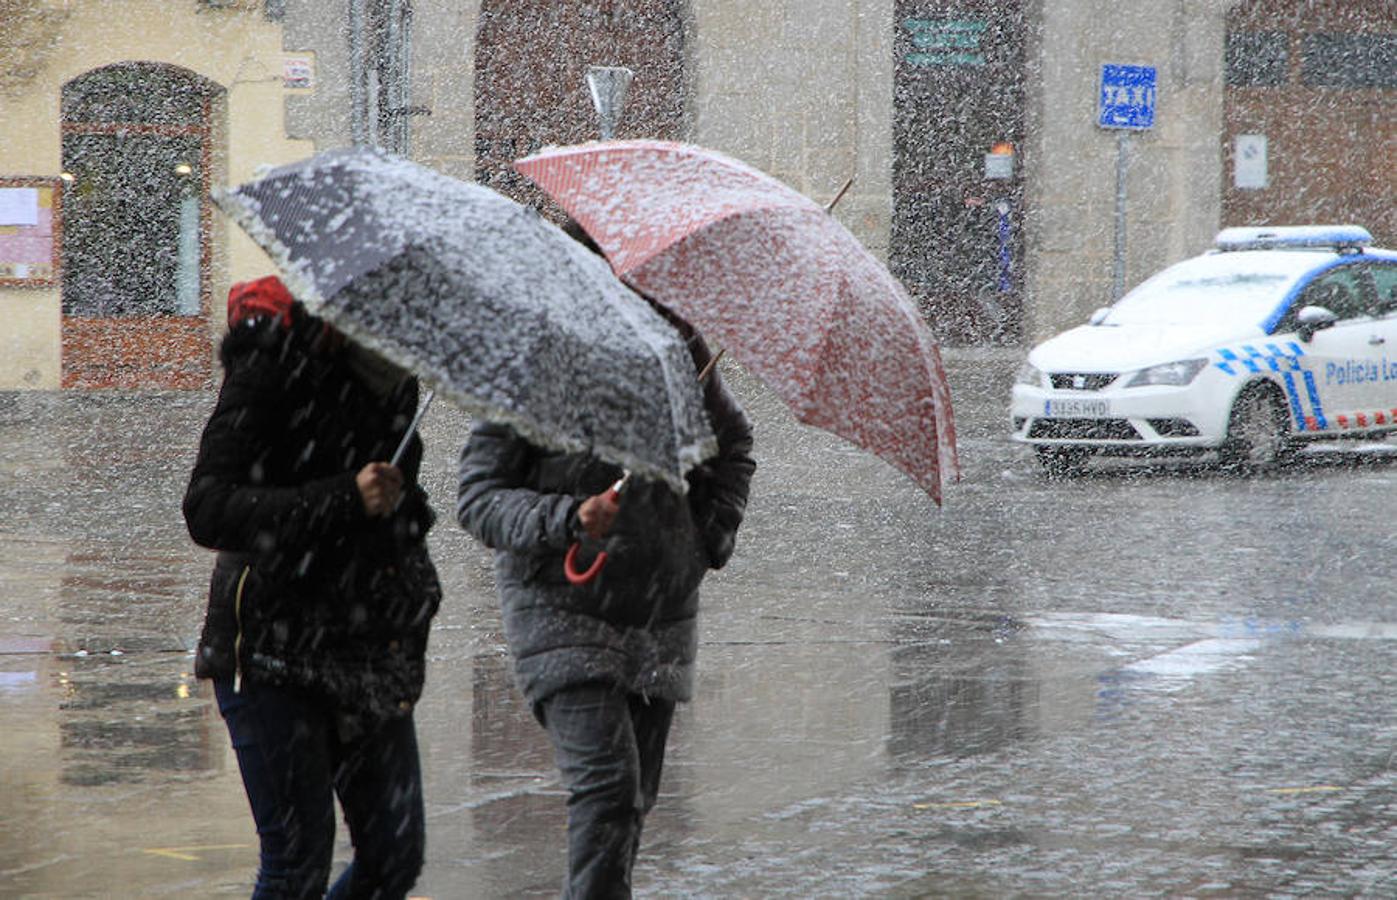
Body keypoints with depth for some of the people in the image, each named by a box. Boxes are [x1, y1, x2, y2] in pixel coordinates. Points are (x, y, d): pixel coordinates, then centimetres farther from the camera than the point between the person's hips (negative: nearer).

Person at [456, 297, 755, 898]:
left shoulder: (678, 350, 1)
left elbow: (732, 443, 21)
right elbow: (477, 497, -13)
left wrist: (713, 532, 6)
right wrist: (568, 518, -29)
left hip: (662, 618, 5)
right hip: (563, 608, -5)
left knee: (635, 798, 9)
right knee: (607, 787, -20)